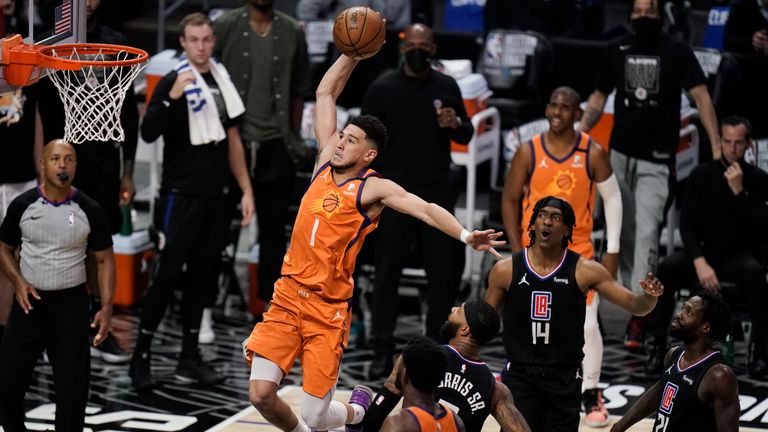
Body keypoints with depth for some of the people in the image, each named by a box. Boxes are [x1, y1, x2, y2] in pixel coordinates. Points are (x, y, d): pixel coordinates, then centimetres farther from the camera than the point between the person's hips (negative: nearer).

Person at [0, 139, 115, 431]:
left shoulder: (89, 211, -5)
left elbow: (105, 259, 1)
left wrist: (106, 308, -9)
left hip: (71, 303, -1)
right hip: (30, 301, 1)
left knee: (72, 386, 4)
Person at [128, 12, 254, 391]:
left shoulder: (222, 81, 12)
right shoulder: (173, 82, -7)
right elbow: (148, 133, -19)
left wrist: (246, 190, 13)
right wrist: (172, 97, -32)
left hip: (215, 197, 6)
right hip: (181, 196, -6)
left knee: (201, 276, 8)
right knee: (168, 274, -6)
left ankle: (190, 358, 14)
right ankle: (141, 356, 1)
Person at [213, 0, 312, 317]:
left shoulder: (292, 32, 7)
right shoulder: (226, 26, -2)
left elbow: (300, 90, 12)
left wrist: (294, 137, 8)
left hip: (276, 147, 2)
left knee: (273, 228, 7)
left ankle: (267, 299, 13)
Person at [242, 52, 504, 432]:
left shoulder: (373, 188, -7)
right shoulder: (325, 162, 7)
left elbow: (425, 209, -21)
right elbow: (325, 93, 12)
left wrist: (464, 235, -38)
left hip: (327, 311, -4)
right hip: (286, 299, 4)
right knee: (261, 393, -8)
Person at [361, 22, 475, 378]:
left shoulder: (447, 87, 7)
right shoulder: (383, 88, -2)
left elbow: (466, 137, 13)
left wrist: (456, 124, -11)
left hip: (437, 194, 3)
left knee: (444, 270, 3)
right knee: (387, 273, 1)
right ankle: (383, 350, 6)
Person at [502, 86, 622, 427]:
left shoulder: (593, 154, -8)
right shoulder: (528, 153, -7)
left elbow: (612, 198, 1)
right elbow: (510, 200, 1)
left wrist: (613, 251, -2)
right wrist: (516, 249, -5)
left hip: (578, 252, -1)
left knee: (587, 325, -8)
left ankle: (591, 395, 7)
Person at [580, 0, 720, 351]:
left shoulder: (677, 52, -4)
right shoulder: (619, 51, 7)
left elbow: (701, 97, -7)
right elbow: (599, 97, 16)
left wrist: (716, 146, -16)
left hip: (656, 162, -4)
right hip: (620, 155, 4)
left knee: (647, 234, -14)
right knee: (624, 234, 10)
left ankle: (639, 317, -18)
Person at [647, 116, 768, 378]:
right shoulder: (702, 175, 1)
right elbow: (687, 224, -4)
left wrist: (739, 192, -22)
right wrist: (700, 263, -20)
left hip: (740, 254, -1)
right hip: (704, 251, 1)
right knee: (666, 268, -29)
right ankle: (659, 346, -21)